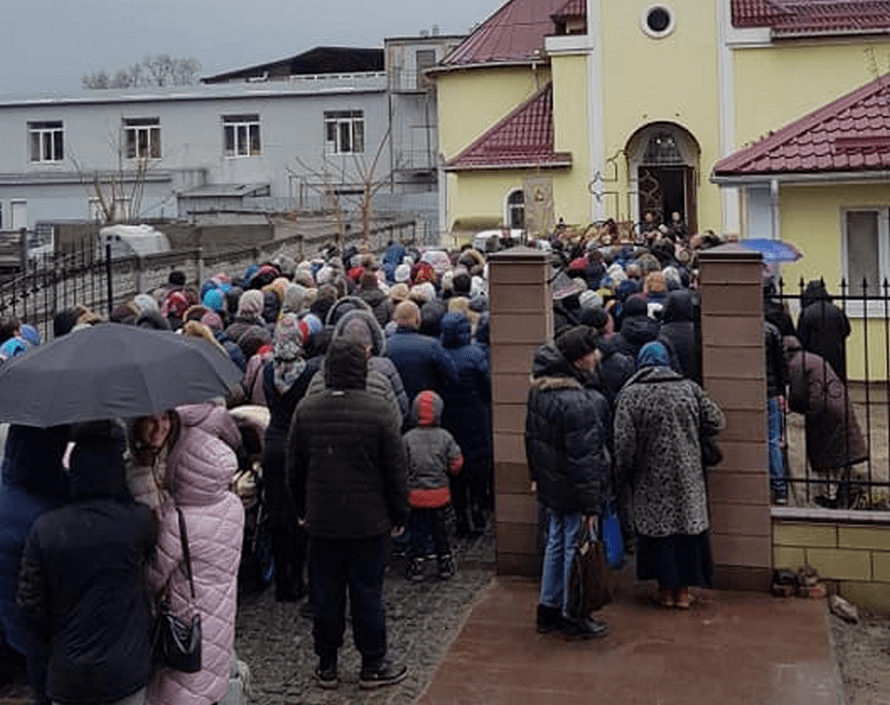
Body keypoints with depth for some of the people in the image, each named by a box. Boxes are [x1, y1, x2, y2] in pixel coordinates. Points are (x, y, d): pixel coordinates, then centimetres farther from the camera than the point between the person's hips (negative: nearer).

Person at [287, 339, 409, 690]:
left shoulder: (305, 410, -3)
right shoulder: (380, 411, -13)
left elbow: (294, 467, 6)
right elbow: (395, 469, -8)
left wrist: (302, 509, 17)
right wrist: (399, 514, 3)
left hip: (321, 519, 3)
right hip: (368, 520, -3)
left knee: (326, 592, 11)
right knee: (367, 592, 6)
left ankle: (326, 665, 21)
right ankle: (373, 665, 17)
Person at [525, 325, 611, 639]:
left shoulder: (539, 389, 2)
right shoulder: (578, 402, -27)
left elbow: (531, 436, 14)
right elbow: (584, 458, -25)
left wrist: (537, 475, 23)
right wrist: (591, 504, -19)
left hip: (551, 484, 9)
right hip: (573, 490, -9)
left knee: (555, 543, 20)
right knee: (576, 548, 5)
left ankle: (549, 608, 32)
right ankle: (573, 617, 17)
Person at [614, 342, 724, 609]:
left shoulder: (630, 394, -7)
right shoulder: (688, 388, -1)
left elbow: (624, 442, -11)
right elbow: (715, 421, 4)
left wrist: (623, 473, 3)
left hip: (652, 479, -1)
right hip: (687, 477, 2)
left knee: (658, 527, 8)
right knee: (687, 525, 10)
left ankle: (666, 589, 15)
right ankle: (683, 590, 16)